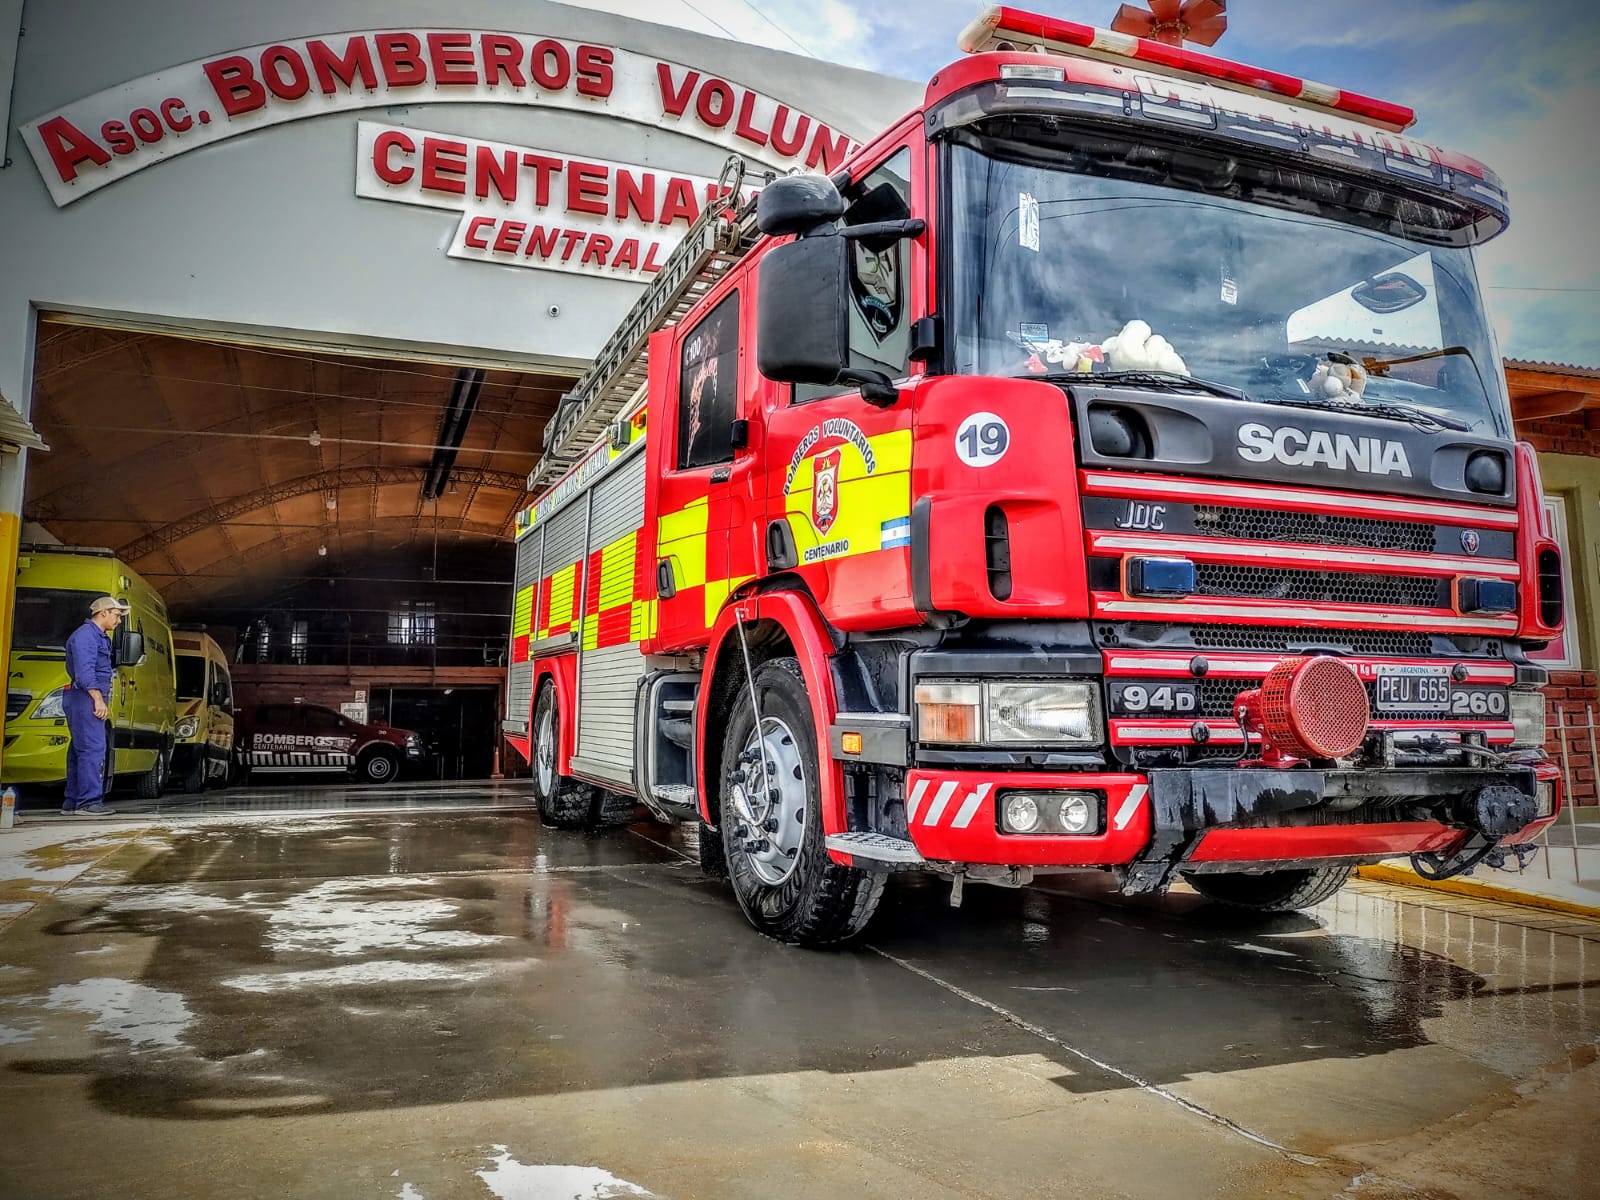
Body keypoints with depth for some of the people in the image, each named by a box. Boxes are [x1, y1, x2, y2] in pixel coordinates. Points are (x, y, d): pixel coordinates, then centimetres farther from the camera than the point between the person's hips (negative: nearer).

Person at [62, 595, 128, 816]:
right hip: (85, 698, -11)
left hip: (92, 699, 11)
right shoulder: (85, 635, -10)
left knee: (79, 750, 11)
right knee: (93, 749, -13)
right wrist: (98, 699, -22)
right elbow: (84, 672, -19)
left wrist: (103, 701, 20)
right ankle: (88, 802, -14)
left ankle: (72, 802, 15)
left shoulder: (101, 637, 22)